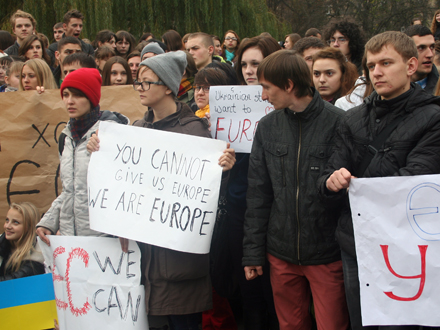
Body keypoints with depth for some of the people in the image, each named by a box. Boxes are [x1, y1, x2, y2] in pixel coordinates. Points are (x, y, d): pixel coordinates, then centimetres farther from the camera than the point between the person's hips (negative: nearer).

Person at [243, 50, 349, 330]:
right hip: (281, 254, 4)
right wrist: (253, 252, 4)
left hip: (328, 255, -4)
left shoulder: (337, 123, -9)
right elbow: (258, 194, 6)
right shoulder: (268, 127, 4)